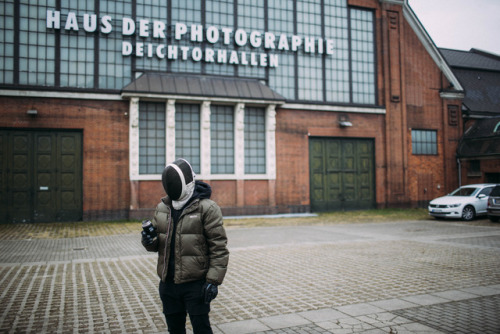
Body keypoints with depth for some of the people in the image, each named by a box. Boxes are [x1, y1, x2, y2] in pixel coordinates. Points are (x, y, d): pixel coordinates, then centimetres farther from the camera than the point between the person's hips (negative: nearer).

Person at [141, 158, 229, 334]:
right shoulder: (162, 207, 7)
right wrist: (149, 241, -8)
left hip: (195, 284, -6)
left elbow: (219, 247, -14)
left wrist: (213, 280, -18)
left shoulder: (206, 208, -13)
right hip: (168, 283, 6)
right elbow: (158, 243, 16)